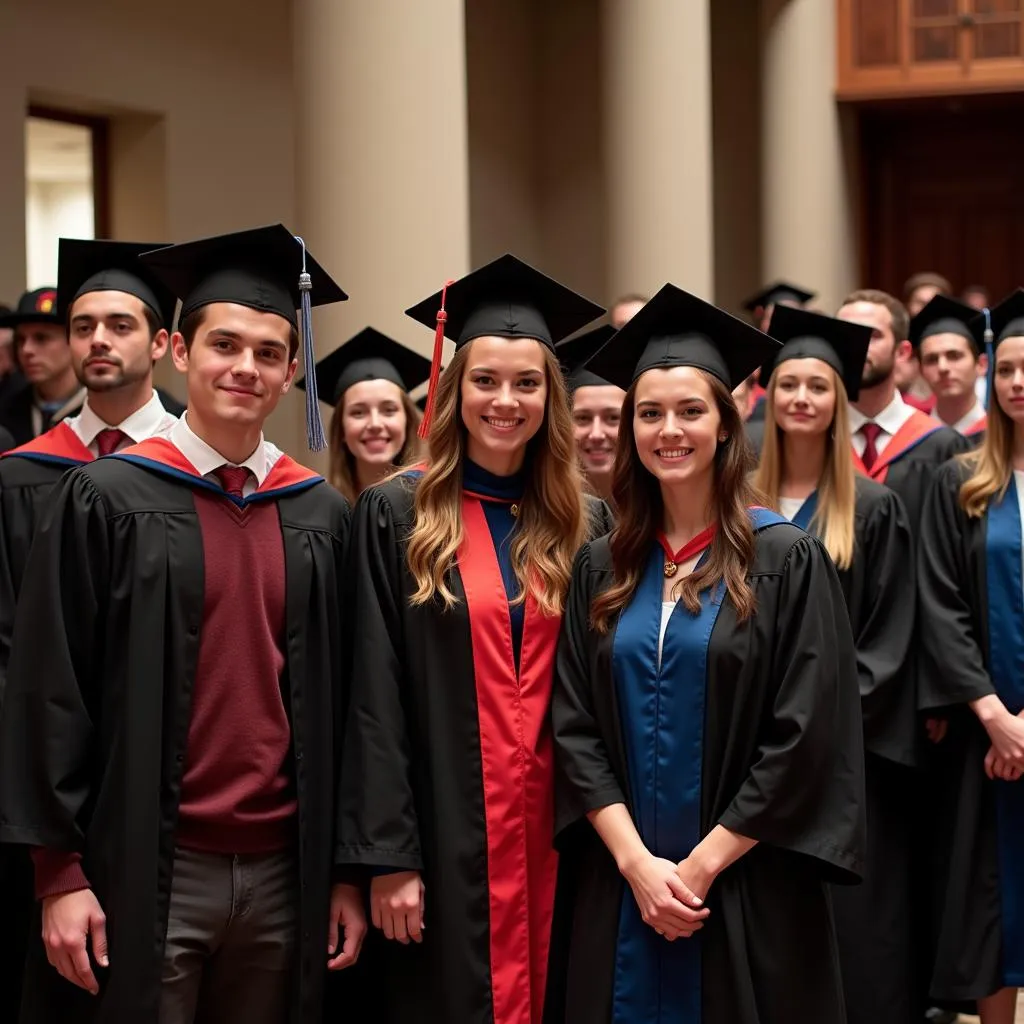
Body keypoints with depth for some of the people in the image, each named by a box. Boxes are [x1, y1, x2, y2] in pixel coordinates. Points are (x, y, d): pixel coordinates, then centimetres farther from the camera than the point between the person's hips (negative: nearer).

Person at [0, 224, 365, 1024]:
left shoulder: (322, 518, 7)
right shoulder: (106, 501, -3)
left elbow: (344, 705, 9)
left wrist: (346, 869, 6)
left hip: (284, 875, 3)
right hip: (145, 874, -3)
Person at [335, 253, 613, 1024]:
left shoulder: (584, 524, 7)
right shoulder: (395, 517, -3)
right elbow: (376, 697, -7)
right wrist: (388, 856, -12)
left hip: (553, 829, 3)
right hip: (445, 832, -3)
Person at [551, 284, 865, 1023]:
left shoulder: (787, 563, -5)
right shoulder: (600, 569, 6)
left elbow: (806, 740, -10)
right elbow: (574, 728, 3)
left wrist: (703, 865, -12)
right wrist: (636, 861, -9)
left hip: (749, 899, -3)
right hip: (622, 895, 3)